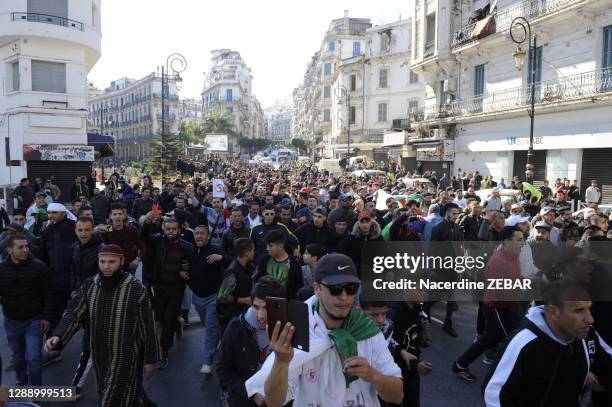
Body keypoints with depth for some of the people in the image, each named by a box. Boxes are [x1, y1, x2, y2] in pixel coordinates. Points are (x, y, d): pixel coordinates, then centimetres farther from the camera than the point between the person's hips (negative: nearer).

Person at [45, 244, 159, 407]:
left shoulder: (136, 290, -17)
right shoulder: (88, 287, -2)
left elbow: (147, 327, -12)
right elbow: (73, 314, -10)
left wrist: (150, 359, -8)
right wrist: (58, 336, -29)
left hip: (126, 359, -6)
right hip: (100, 358, 6)